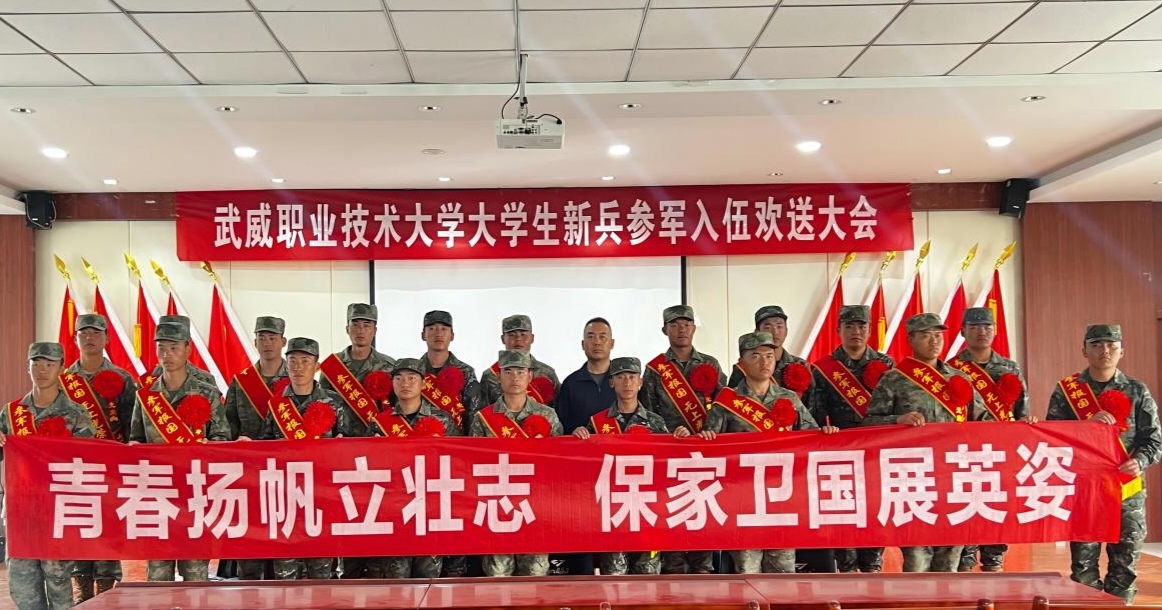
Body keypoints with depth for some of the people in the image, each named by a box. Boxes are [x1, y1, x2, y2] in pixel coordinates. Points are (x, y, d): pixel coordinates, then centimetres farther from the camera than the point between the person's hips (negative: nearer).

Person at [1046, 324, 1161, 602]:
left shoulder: (1137, 391, 7)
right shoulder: (1066, 390, 3)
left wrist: (1139, 461, -14)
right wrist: (1087, 423, -18)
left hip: (1127, 490, 1)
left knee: (1124, 564, 5)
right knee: (1083, 564, 2)